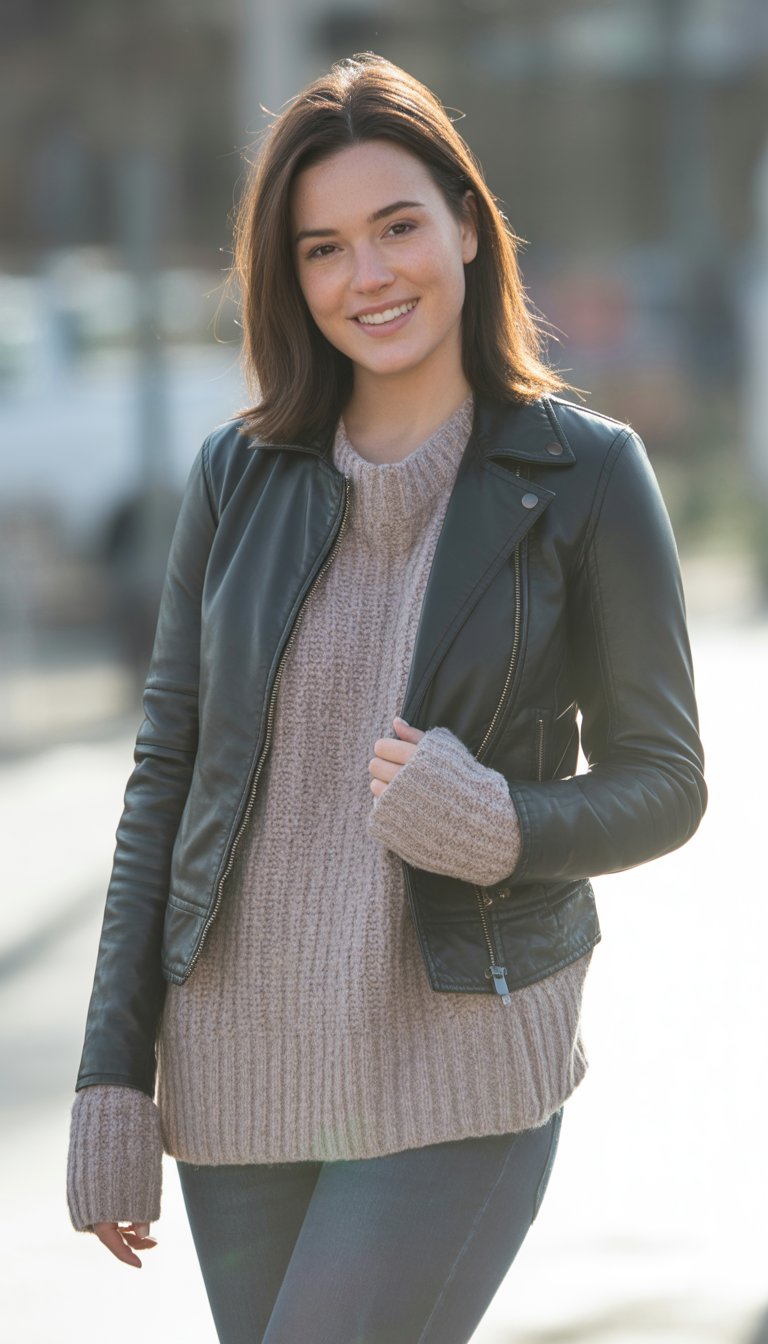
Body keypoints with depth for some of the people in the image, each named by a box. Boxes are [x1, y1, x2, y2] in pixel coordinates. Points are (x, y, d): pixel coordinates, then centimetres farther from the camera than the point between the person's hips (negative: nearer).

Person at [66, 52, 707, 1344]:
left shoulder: (585, 474, -5)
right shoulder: (241, 473, 4)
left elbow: (661, 783, 1)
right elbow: (165, 777, 6)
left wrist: (501, 829, -21)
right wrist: (112, 1080, 2)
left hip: (463, 1068, -3)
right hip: (237, 1065, 4)